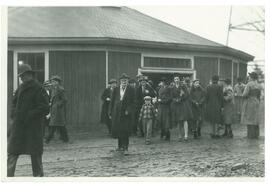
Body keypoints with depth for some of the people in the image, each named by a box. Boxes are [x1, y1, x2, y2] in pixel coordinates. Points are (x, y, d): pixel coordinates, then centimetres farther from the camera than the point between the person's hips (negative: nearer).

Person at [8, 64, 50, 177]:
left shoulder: (38, 89, -10)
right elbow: (14, 103, 22)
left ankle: (38, 175, 19)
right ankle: (8, 176, 9)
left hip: (33, 127, -7)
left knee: (35, 153, 5)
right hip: (18, 126, 7)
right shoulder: (21, 88, 11)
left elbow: (45, 108, -15)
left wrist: (29, 115, -17)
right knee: (12, 151, 5)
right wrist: (14, 114, 3)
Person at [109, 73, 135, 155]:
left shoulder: (130, 90, 1)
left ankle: (125, 148, -6)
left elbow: (132, 102, 0)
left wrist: (128, 110, -13)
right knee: (117, 130, 9)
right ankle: (120, 146, 25)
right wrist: (110, 113, 5)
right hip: (116, 112, 3)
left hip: (126, 113, -3)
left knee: (125, 130, -8)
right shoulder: (116, 89, 7)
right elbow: (112, 101, 8)